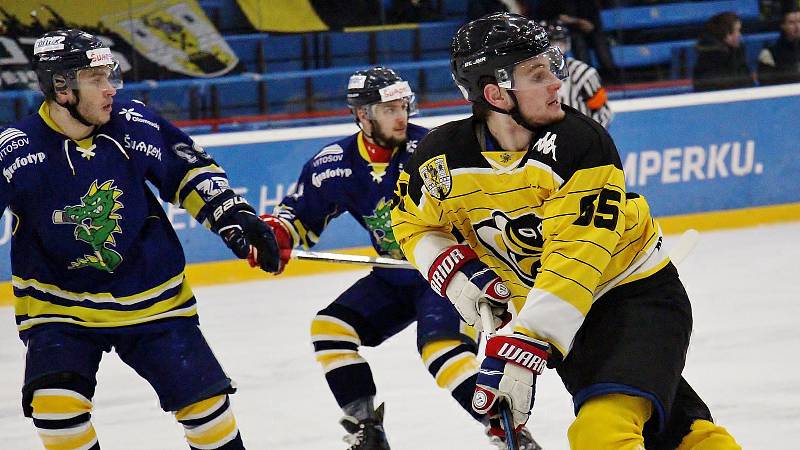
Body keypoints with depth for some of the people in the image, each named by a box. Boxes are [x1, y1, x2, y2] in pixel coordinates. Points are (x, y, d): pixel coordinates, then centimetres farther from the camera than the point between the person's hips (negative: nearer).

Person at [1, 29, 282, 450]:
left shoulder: (134, 126, -10)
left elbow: (190, 171, 4)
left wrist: (235, 218, -3)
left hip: (152, 298, 2)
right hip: (59, 304, -2)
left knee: (202, 396, 4)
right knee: (56, 402, -22)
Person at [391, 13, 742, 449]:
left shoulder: (580, 141, -24)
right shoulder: (442, 159, -11)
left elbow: (574, 260, -30)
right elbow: (413, 223, 10)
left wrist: (523, 347, -37)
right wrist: (451, 269, -10)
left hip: (635, 294, -4)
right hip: (550, 309, 4)